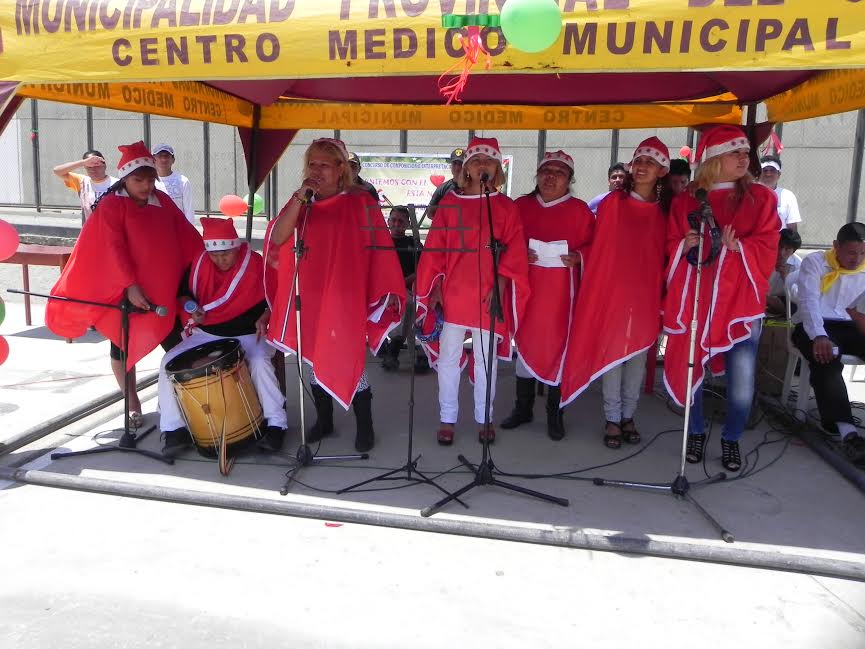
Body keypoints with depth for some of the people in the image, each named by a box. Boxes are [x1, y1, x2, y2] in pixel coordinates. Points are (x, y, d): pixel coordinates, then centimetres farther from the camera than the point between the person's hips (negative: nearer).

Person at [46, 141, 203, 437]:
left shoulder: (162, 201, 6)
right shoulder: (112, 205, -7)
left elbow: (187, 236, 5)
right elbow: (114, 249, -16)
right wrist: (130, 286, -25)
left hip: (164, 288, 4)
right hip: (125, 290, -4)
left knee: (174, 343, 4)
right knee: (124, 344, 7)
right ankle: (133, 404, 20)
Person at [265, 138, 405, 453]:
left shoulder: (360, 202, -3)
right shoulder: (300, 202, 8)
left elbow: (378, 249, -2)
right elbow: (278, 238, -7)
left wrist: (388, 291, -6)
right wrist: (300, 198, -15)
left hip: (344, 297, -4)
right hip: (308, 296, 4)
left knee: (348, 359, -3)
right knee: (314, 357, 12)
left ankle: (365, 425, 13)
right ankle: (324, 419, 28)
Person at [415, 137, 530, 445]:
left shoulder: (507, 208, 5)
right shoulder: (449, 203, 6)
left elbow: (514, 252, 0)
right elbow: (434, 249, 5)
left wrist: (500, 285, -12)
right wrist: (435, 288, -2)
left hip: (489, 297, 0)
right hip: (453, 294, 1)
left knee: (486, 360, 9)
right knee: (448, 357, 5)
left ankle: (484, 419, 23)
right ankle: (447, 419, 18)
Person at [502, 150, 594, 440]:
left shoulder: (579, 210, 2)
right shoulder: (521, 206, 8)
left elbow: (593, 246, 3)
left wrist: (578, 257, -16)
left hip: (561, 292, -2)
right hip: (526, 288, 2)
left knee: (557, 344, 1)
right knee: (524, 342, 7)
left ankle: (555, 413, 14)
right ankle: (523, 408, 22)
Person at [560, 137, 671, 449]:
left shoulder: (665, 211, 5)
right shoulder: (613, 203, -2)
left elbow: (665, 256, 7)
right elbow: (599, 250, -2)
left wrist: (662, 296, 3)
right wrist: (596, 292, -5)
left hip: (647, 295, 3)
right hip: (613, 292, -2)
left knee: (638, 357, 10)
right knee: (612, 356, 2)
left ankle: (628, 416, 24)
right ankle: (612, 419, 15)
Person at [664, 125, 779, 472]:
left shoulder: (761, 198, 6)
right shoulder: (685, 201, 7)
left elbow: (766, 250, 0)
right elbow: (671, 247, 9)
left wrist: (736, 246, -17)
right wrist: (686, 246, -12)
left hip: (740, 300, 0)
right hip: (693, 300, 1)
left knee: (742, 381, -3)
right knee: (690, 371, 5)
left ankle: (731, 439, 20)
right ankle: (696, 433, 28)